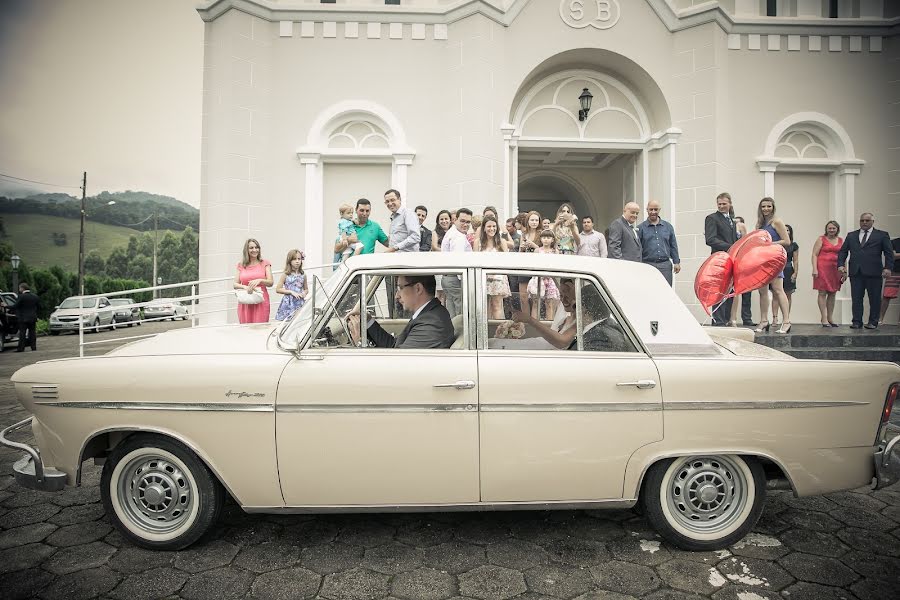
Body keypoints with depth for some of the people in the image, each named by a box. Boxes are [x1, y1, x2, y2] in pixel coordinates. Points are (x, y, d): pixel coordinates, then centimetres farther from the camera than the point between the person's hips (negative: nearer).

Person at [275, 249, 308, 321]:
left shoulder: (303, 275, 8)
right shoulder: (285, 275, 0)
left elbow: (306, 289, 20)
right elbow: (278, 289, -1)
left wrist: (304, 293, -2)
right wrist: (291, 292, -10)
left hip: (300, 304, 2)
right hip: (289, 304, -2)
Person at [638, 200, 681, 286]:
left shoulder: (668, 226, 14)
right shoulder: (641, 228, 5)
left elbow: (673, 246, 14)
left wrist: (676, 262, 7)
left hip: (665, 265, 3)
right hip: (648, 265, -2)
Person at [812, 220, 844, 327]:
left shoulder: (841, 241, 14)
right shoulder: (821, 239, 3)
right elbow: (814, 255, -3)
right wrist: (814, 269, -13)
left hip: (836, 269, 4)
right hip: (822, 268, -4)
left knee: (832, 294, 7)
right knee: (822, 293, -5)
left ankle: (830, 317, 14)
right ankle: (824, 318, -3)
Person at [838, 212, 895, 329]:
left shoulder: (882, 235, 7)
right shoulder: (851, 235, 15)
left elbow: (889, 253, 2)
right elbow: (843, 251, 12)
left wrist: (888, 268, -10)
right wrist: (840, 265, -3)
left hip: (874, 272, -2)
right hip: (855, 272, 2)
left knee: (874, 299, 3)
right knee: (856, 298, 2)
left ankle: (873, 322, 11)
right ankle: (857, 321, 7)